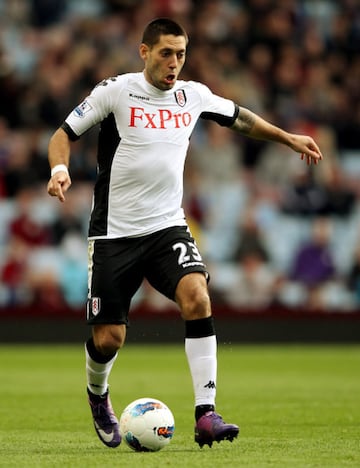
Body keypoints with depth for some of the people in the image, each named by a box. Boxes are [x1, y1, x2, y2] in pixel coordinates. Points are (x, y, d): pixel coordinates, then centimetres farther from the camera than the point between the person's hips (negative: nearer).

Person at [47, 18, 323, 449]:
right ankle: (98, 395, 35)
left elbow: (238, 117, 26)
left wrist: (288, 138, 29)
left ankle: (205, 415, -26)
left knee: (196, 297, -25)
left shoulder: (193, 96, 7)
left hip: (167, 226, 3)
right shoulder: (116, 91, -6)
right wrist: (59, 168, -21)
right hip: (114, 232, -3)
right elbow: (64, 134, -1)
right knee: (108, 338, -3)